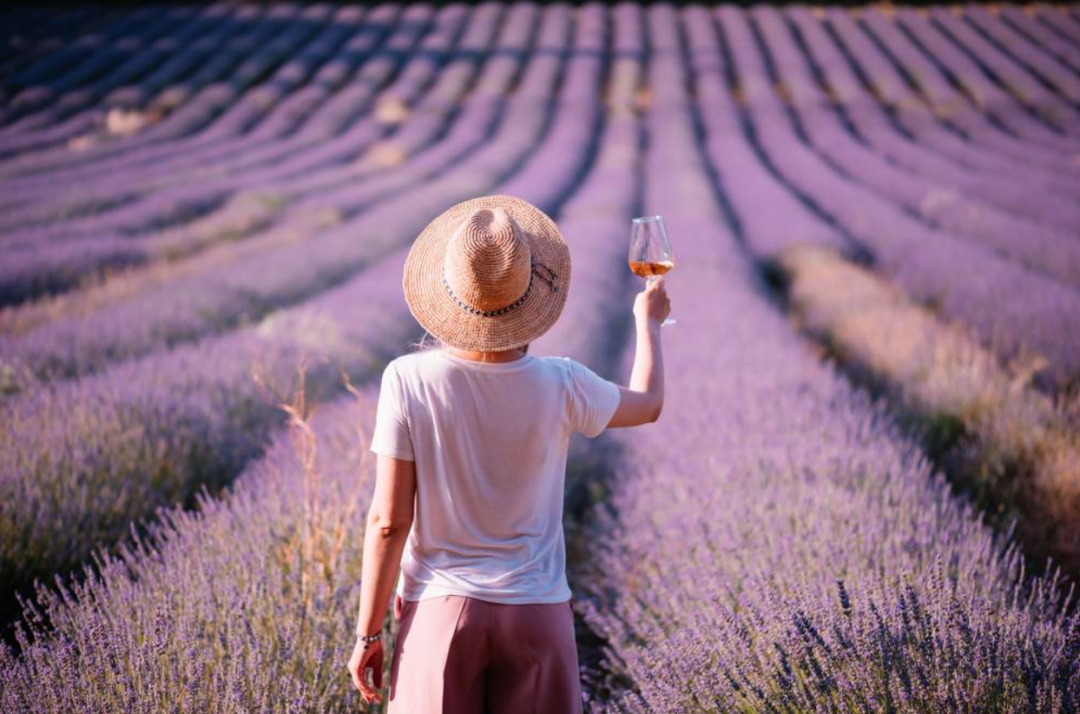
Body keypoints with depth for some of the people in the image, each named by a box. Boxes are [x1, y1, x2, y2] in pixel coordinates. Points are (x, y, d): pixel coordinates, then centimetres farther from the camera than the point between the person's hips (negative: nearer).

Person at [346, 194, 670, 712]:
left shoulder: (408, 381, -14)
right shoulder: (560, 386, -10)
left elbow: (389, 519, -11)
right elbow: (648, 404, 13)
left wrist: (368, 633, 0)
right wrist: (647, 320, 32)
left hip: (441, 610, -1)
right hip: (538, 612, 1)